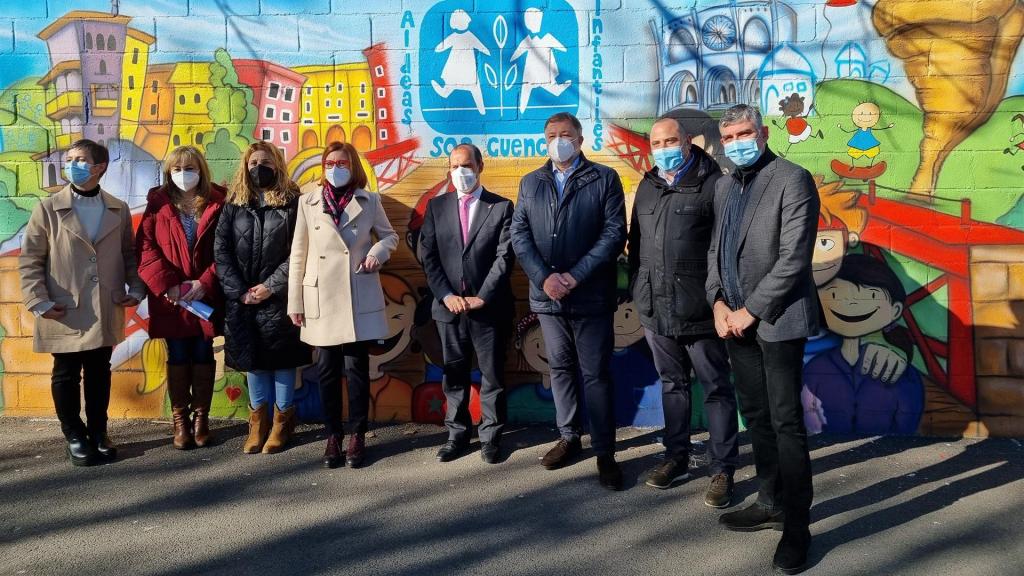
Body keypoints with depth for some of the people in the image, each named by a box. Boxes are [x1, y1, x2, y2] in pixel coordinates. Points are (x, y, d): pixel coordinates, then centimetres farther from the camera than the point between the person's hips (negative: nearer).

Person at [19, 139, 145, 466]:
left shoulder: (119, 210, 5)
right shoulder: (48, 209, -2)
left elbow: (129, 254, 12)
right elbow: (29, 260, -2)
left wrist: (136, 289, 0)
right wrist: (40, 302, -10)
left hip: (106, 313, 2)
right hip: (65, 314, -2)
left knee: (99, 375, 12)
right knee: (66, 377, 9)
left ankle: (98, 433, 27)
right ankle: (75, 437, 24)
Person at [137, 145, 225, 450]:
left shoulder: (217, 203, 1)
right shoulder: (158, 204, 3)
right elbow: (145, 247, -4)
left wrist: (205, 282, -13)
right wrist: (167, 284, -13)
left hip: (206, 295, 0)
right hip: (170, 296, 0)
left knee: (203, 354, 7)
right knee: (177, 356, 6)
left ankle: (201, 417, 18)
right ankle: (180, 420, 16)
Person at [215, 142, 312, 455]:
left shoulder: (292, 202, -1)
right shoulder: (234, 204, 8)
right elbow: (221, 249, 3)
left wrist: (270, 286, -12)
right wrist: (239, 290, -7)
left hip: (279, 297, -3)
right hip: (242, 297, 3)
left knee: (281, 357, 5)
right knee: (252, 357, 10)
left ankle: (283, 420, 18)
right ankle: (258, 420, 22)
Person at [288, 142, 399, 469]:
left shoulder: (369, 201, 4)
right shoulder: (308, 201, 3)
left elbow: (390, 235, 16)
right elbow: (298, 253, 4)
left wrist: (378, 252, -8)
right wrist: (295, 301, 1)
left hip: (359, 298, 0)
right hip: (321, 298, 1)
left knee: (356, 367, 2)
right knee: (328, 370, 6)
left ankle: (357, 435, 14)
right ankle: (333, 436, 17)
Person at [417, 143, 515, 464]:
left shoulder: (502, 207, 1)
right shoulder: (436, 207, 8)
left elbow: (504, 257, -6)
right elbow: (428, 256, 2)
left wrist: (482, 297, -13)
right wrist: (447, 296, -9)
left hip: (489, 307, -2)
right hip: (449, 306, 2)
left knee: (492, 374, 6)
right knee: (454, 374, 11)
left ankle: (491, 437, 19)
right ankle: (457, 434, 23)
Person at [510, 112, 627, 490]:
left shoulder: (604, 179, 0)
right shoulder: (530, 183, 11)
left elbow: (614, 233, -8)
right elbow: (519, 235, 4)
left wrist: (575, 276, -15)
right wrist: (544, 277, -11)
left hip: (591, 295, -4)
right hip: (547, 295, 4)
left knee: (596, 374, 0)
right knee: (560, 369, 14)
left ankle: (605, 452, 9)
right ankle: (568, 438, 28)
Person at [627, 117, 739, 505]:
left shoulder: (713, 183, -7)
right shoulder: (647, 187, 13)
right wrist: (637, 289, 15)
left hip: (698, 309, -6)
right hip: (654, 309, 6)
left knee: (716, 388, 3)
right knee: (672, 384, 17)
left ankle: (722, 470, 13)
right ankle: (676, 458, 29)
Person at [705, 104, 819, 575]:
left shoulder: (792, 180, -8)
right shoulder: (724, 186, 14)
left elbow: (794, 258, -14)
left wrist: (750, 311, -14)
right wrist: (718, 302, 0)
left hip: (777, 319, -7)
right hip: (736, 319, 7)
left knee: (785, 421, -3)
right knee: (756, 416, 14)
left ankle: (797, 524, 8)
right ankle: (772, 502, 28)